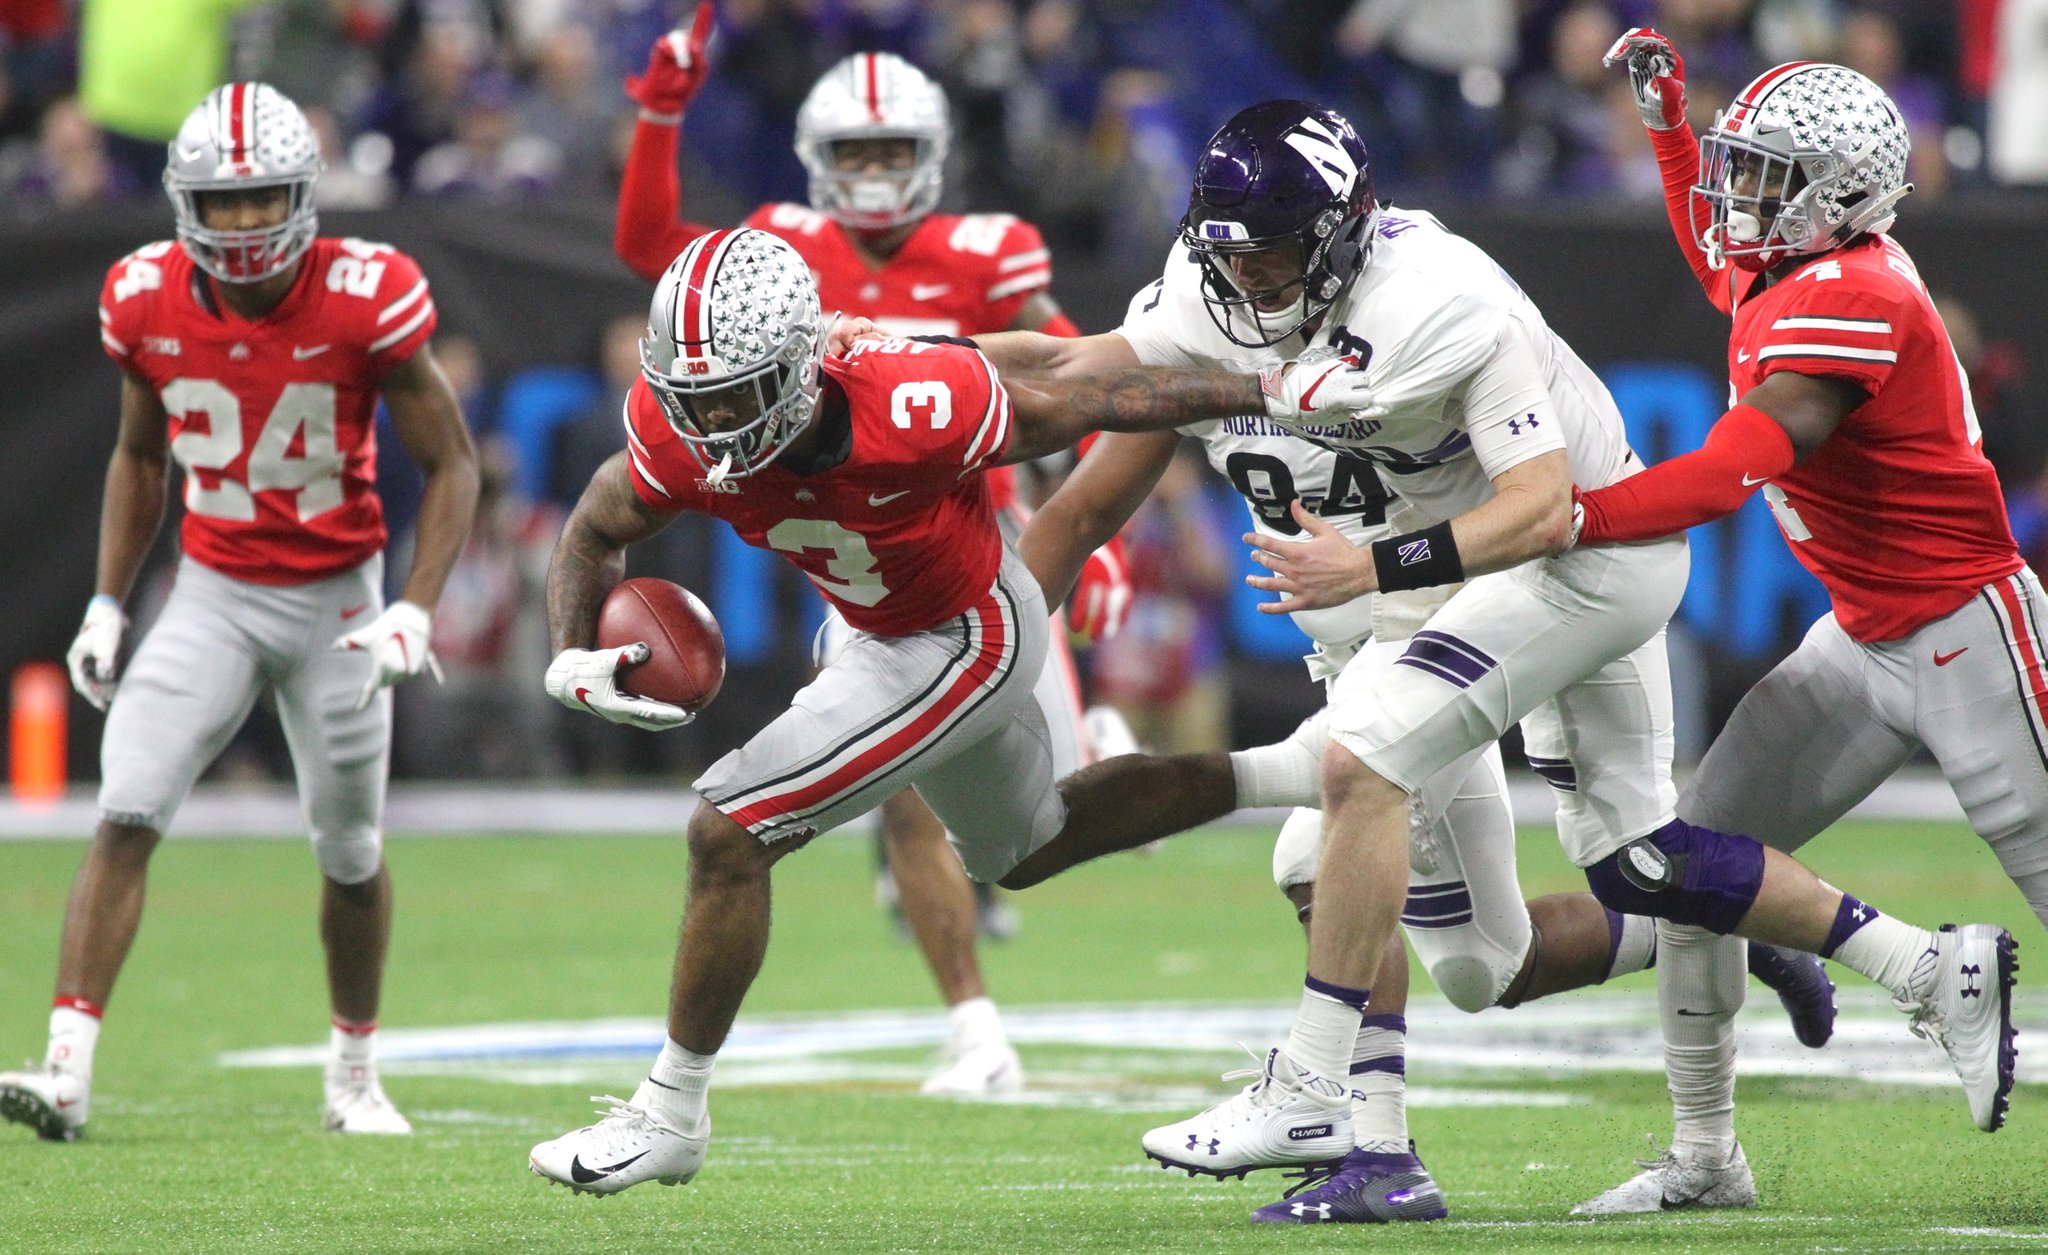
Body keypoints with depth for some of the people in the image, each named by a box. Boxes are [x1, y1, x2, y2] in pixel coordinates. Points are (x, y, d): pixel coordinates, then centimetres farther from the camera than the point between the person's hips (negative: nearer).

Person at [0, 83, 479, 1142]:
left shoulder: (363, 300, -18)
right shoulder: (147, 301, -8)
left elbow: (452, 465, -9)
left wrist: (414, 616, -19)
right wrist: (107, 604, 6)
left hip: (336, 597, -2)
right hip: (214, 595, 2)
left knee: (350, 854, 10)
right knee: (125, 819, -15)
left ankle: (355, 1075, 31)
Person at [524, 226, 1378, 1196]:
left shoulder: (909, 412, -38)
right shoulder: (676, 439, -24)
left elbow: (1084, 407, -22)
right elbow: (594, 534, -5)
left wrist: (1279, 393, -14)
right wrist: (573, 660, -24)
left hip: (968, 638, -7)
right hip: (887, 632, 7)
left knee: (729, 834, -14)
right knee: (1023, 845, 30)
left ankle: (669, 1115, 0)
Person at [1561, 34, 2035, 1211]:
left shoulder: (1850, 302, -25)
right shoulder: (1786, 270, 3)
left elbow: (1728, 476, -35)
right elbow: (1719, 262, 32)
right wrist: (1666, 115, 25)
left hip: (1965, 632, -9)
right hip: (1860, 640, 9)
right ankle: (1706, 1156, 10)